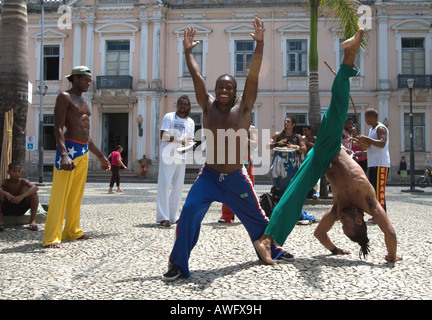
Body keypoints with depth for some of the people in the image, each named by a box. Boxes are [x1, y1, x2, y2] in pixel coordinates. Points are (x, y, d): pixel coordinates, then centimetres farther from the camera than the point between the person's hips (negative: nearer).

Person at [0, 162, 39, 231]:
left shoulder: (22, 181, -9)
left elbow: (36, 188, -28)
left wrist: (22, 196, -41)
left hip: (20, 208, 1)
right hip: (7, 209, 0)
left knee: (34, 193, -21)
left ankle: (33, 221, -21)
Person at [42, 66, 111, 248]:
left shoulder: (83, 102, 23)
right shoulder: (65, 97, -2)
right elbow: (58, 129, -14)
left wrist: (101, 157, 27)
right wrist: (64, 154, -29)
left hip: (84, 152, 9)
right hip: (69, 149, -8)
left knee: (76, 195, 10)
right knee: (60, 193, -10)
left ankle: (72, 231, 17)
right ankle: (51, 237, -9)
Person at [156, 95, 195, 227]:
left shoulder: (190, 122, 14)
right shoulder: (169, 117, 1)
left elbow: (190, 140, 15)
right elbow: (163, 136, -9)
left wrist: (188, 143, -8)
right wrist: (179, 139, -19)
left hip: (181, 157, 5)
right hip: (167, 156, -5)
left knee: (178, 187, 7)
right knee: (164, 185, -9)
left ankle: (173, 216, 16)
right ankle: (163, 217, -6)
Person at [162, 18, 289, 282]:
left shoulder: (243, 106, -4)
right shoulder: (208, 106, 0)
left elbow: (253, 75, -14)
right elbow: (197, 77, -1)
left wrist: (260, 44, -21)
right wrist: (188, 51, -1)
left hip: (236, 177, 0)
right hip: (209, 175, 1)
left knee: (255, 216, 13)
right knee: (189, 212, -18)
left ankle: (270, 250, 42)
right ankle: (178, 264, -6)